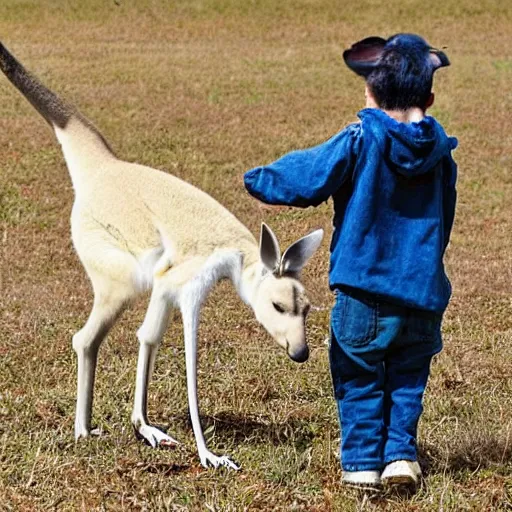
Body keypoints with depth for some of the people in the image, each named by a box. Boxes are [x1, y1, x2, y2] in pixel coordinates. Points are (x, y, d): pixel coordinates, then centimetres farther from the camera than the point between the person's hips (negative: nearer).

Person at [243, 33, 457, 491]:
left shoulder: (361, 141, -11)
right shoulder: (440, 152, 3)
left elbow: (308, 178, -6)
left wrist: (259, 180, 11)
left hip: (364, 290, -3)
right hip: (422, 294, 3)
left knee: (360, 380, 9)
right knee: (407, 378, 17)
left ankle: (362, 461, 9)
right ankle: (401, 453, 8)